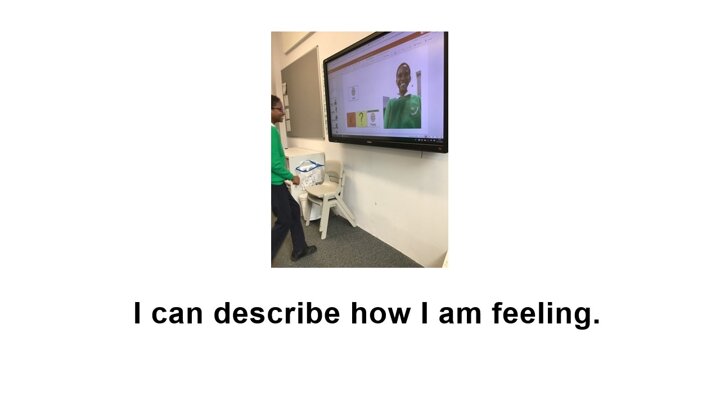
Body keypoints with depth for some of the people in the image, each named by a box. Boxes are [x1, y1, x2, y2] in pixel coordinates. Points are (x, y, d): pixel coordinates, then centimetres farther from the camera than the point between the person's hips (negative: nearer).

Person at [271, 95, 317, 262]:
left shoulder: (272, 129, 9)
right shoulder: (272, 131, -21)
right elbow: (274, 163, -24)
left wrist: (287, 176, 19)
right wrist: (292, 177, -11)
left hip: (277, 183, 10)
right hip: (274, 184, -10)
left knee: (294, 210, 18)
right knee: (284, 221, 1)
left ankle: (299, 249, 29)